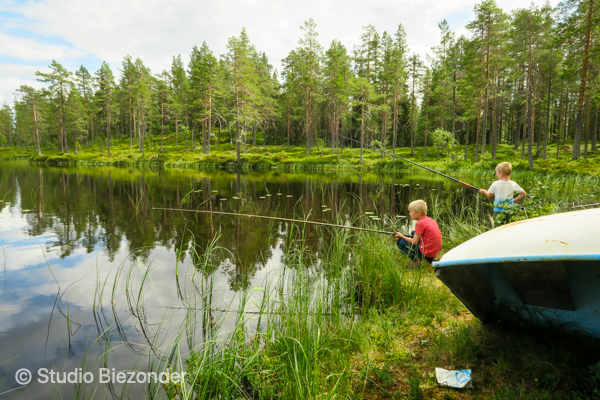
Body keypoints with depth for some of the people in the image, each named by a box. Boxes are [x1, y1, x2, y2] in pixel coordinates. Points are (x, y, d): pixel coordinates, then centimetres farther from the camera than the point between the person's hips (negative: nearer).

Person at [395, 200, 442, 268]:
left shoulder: (420, 223, -16)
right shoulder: (430, 220, 9)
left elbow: (414, 242, -11)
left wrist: (402, 236, 2)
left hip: (427, 252, -9)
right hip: (435, 251, 9)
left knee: (400, 242, 1)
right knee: (414, 233, 26)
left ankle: (416, 261, -3)